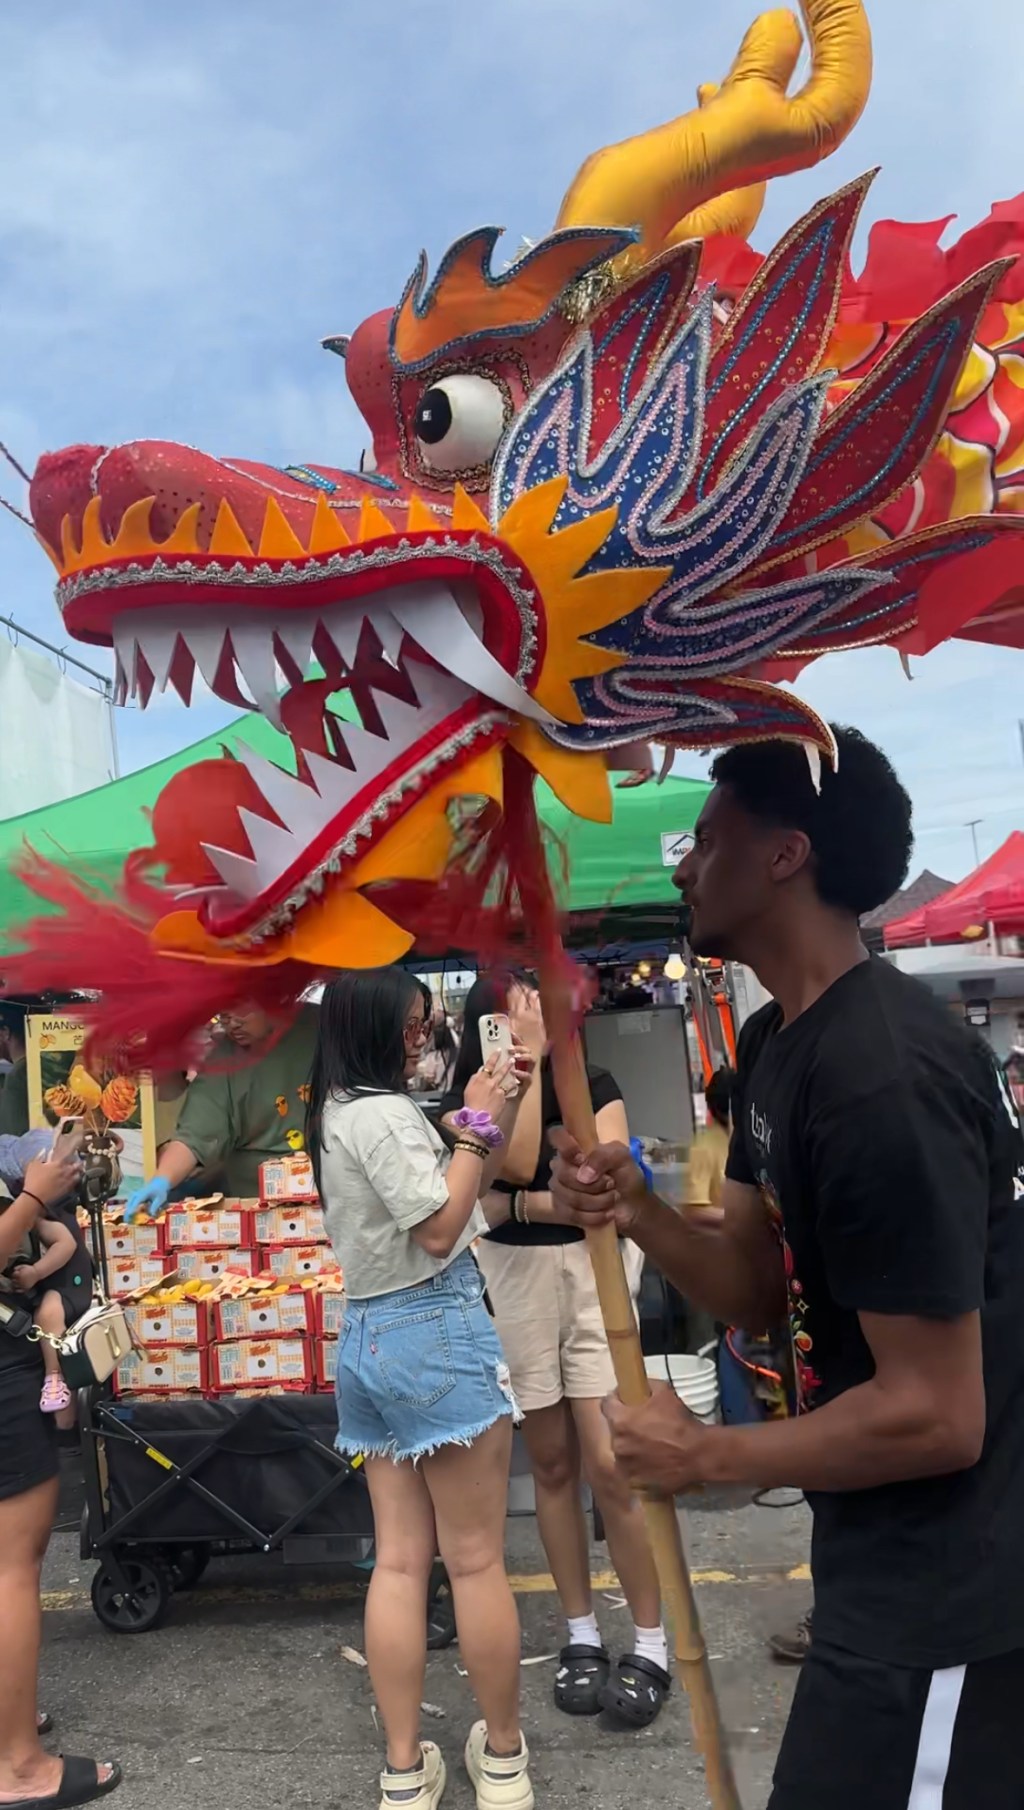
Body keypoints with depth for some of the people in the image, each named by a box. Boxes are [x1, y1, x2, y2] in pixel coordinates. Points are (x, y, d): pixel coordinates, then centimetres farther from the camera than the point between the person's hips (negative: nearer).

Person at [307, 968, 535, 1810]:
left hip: (372, 1338, 9)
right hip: (435, 1333, -9)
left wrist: (490, 1117, 9)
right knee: (477, 1560, 5)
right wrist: (480, 1125, -13)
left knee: (400, 1561, 12)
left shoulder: (337, 1113, 12)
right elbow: (441, 1230, -17)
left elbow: (454, 1196, 16)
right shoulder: (384, 1114, -17)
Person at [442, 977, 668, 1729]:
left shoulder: (593, 1087, -2)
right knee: (553, 1465, 11)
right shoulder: (469, 1103, 0)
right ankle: (582, 1636, 25)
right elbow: (517, 1165, -19)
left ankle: (651, 1644, 11)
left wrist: (516, 1203, -10)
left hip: (590, 1278, -1)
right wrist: (524, 1061, -17)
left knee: (610, 1466, -5)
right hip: (512, 1285, 2)